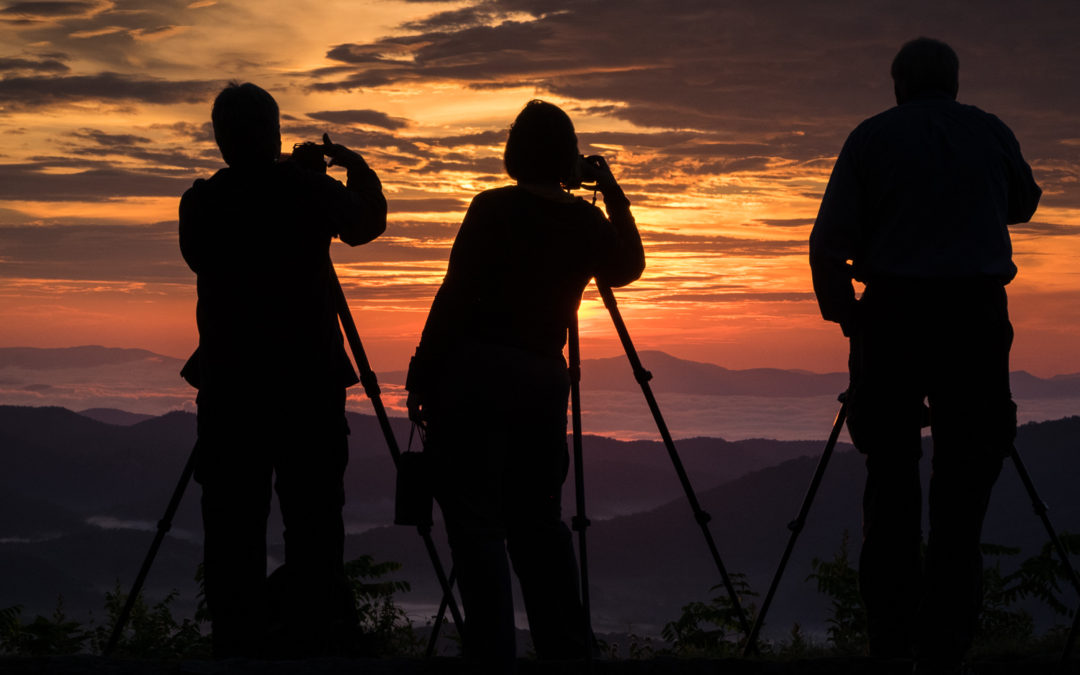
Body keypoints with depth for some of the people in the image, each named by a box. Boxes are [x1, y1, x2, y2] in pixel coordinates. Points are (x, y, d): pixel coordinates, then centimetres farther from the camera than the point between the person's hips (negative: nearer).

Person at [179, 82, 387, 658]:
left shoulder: (200, 202, 0)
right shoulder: (309, 191, -4)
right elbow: (367, 223, 15)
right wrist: (356, 168, 32)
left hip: (227, 382, 2)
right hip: (308, 378, -1)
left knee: (232, 515, 4)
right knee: (312, 511, 3)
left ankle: (236, 636, 5)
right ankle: (309, 632, 1)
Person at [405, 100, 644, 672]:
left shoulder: (493, 210, -6)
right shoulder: (588, 222, 7)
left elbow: (455, 294, -10)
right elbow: (629, 266, 26)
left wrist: (422, 372, -6)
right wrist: (613, 194, 22)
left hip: (474, 372, -5)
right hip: (543, 379, 5)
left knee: (475, 519, -3)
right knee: (536, 517, 15)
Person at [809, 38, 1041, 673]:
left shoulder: (871, 137, 4)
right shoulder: (992, 133, 9)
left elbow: (828, 243, -1)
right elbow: (1023, 205, 28)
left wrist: (846, 314, 10)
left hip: (892, 316, 0)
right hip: (977, 316, 1)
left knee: (891, 471, 7)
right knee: (964, 476, 3)